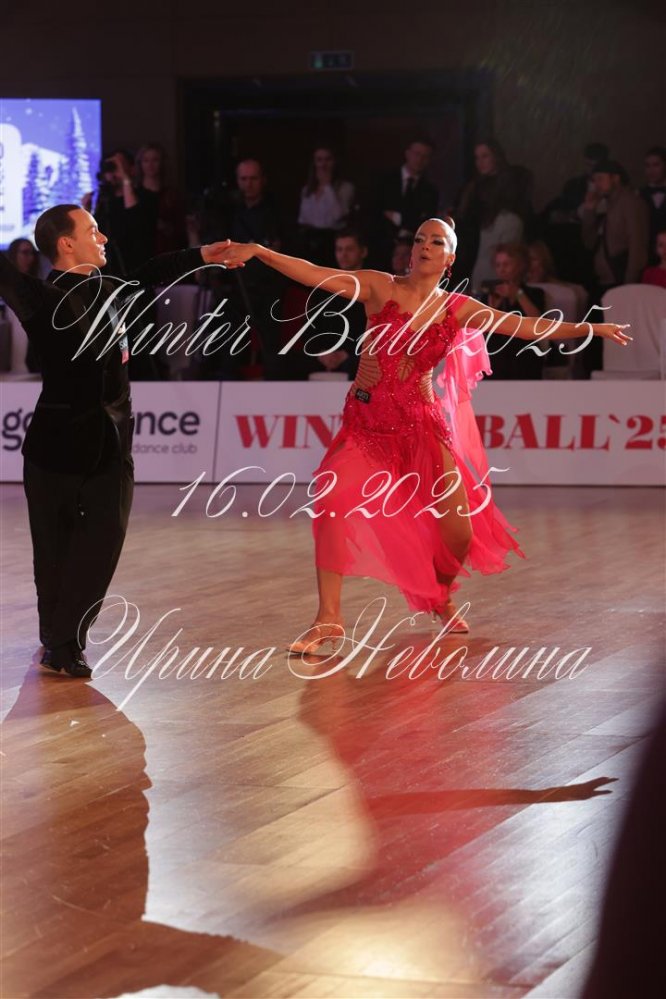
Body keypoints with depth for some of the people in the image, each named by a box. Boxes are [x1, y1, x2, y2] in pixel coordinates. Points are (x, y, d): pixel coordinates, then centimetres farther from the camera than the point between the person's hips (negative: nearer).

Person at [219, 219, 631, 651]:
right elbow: (314, 274, -8)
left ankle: (442, 597, 32)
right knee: (332, 501, -25)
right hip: (366, 418, -2)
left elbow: (524, 326, 8)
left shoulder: (458, 309, 4)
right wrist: (257, 251, -19)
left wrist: (592, 328, 9)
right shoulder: (380, 287, -1)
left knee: (459, 529, -3)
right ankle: (329, 620, -18)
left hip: (422, 422, 2)